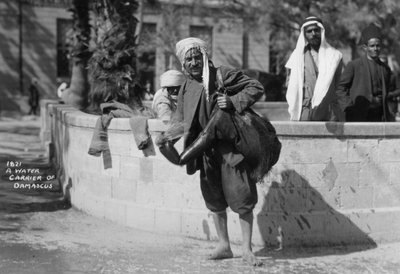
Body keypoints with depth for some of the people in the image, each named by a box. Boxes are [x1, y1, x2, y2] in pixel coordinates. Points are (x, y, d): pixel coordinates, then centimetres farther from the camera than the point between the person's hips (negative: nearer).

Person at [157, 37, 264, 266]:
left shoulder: (223, 76, -8)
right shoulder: (186, 88, 9)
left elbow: (256, 88, -8)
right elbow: (180, 118, 13)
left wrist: (233, 102, -21)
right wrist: (168, 137, -4)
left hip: (231, 146, -6)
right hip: (206, 150, 6)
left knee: (241, 197, -4)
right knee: (214, 199, 12)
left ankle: (247, 248, 6)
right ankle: (223, 245, 25)